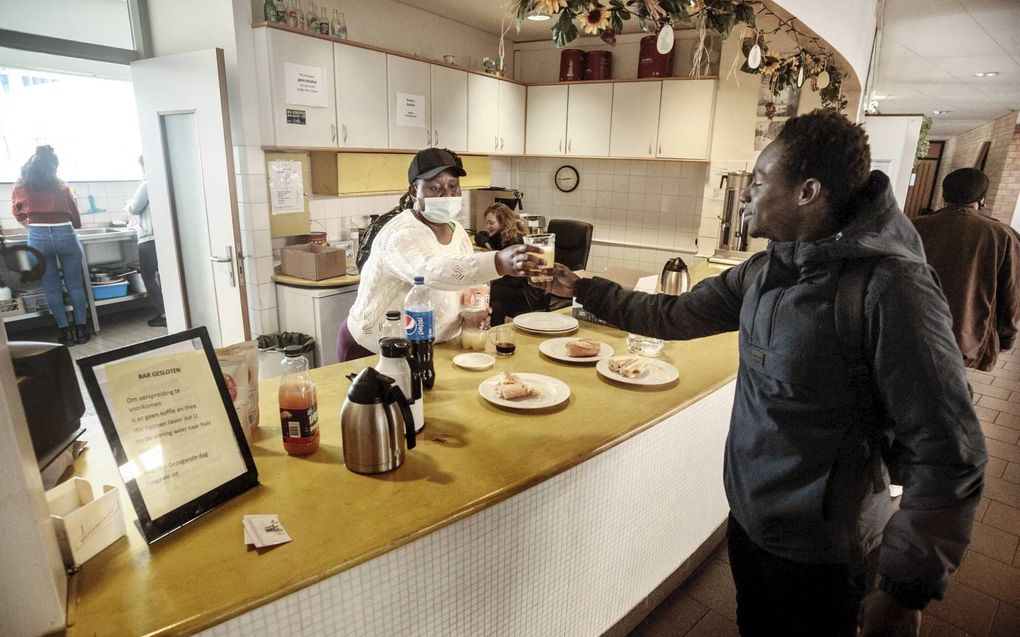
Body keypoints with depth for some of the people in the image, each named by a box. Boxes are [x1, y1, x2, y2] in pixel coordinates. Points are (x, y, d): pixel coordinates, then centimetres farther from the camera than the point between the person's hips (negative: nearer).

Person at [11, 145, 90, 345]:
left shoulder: (20, 188, 11)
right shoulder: (61, 185, 10)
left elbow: (19, 216, 25)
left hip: (38, 238, 0)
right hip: (66, 235, 0)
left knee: (51, 287, 7)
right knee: (75, 285, 6)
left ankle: (65, 331, 9)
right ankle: (81, 328, 9)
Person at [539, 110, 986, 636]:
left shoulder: (888, 288, -25)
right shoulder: (766, 270, -2)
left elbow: (948, 457, -23)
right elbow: (676, 314, 8)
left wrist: (907, 589, -17)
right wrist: (584, 290, 9)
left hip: (819, 555, -7)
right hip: (746, 517, 7)